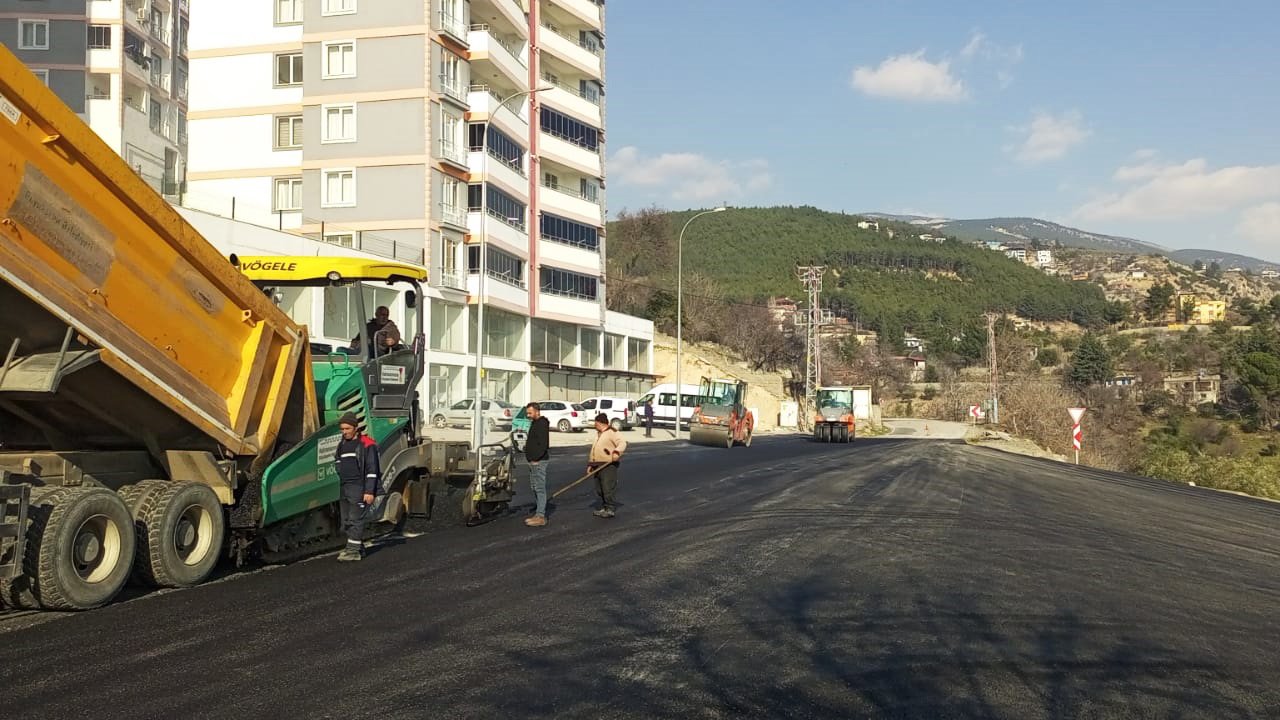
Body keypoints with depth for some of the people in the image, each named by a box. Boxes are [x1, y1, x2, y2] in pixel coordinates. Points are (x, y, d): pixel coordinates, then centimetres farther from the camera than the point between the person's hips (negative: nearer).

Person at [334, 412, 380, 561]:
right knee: (347, 520, 10)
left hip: (359, 488, -8)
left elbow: (372, 470, -10)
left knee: (356, 519, -8)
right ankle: (358, 548, 18)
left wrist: (369, 491, -16)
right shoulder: (342, 444, 17)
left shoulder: (366, 444, -6)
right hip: (344, 488, 8)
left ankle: (354, 550, -6)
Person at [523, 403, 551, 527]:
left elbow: (543, 444, -22)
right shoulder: (534, 423, 19)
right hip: (533, 461, 11)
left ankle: (540, 517, -10)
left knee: (540, 488, -10)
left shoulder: (542, 424, -14)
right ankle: (538, 514, 19)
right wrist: (531, 458, 18)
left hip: (539, 461, -11)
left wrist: (536, 459, -22)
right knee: (534, 488, 13)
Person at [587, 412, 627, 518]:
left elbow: (622, 443, -20)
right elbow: (593, 450, 25)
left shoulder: (612, 433, -7)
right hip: (598, 465, 9)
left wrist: (617, 452, -38)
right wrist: (590, 464, 22)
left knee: (608, 488, -9)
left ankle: (611, 509, -3)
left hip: (609, 465, -9)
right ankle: (604, 508, 20)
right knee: (599, 489, 11)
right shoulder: (598, 434, 22)